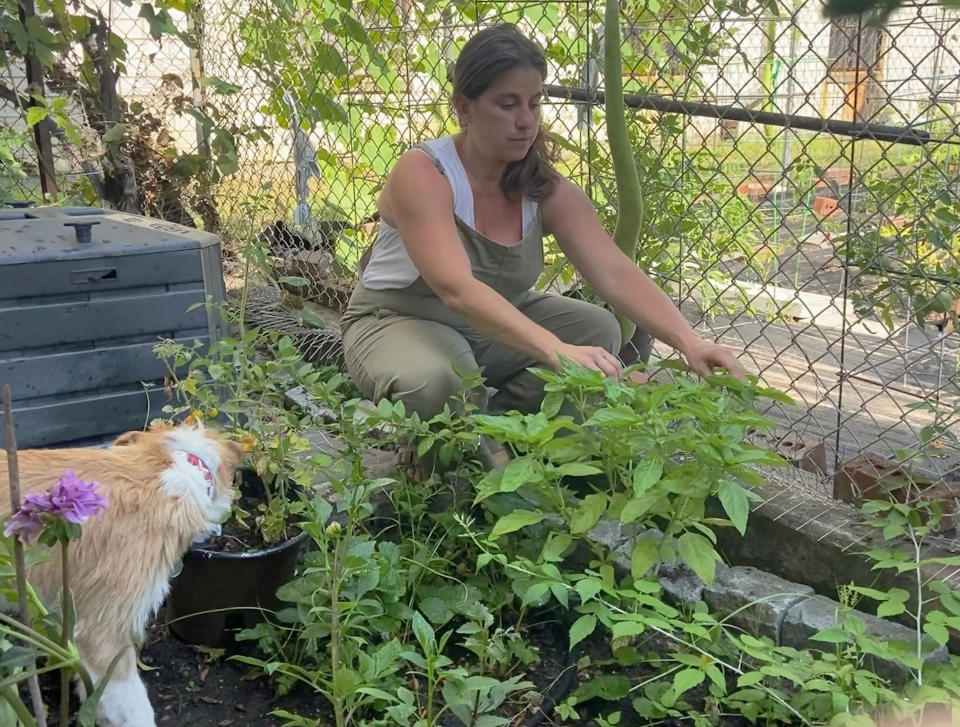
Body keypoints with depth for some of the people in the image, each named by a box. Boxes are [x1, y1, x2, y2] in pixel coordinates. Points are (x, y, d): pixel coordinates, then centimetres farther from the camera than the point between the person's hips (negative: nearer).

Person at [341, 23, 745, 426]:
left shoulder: (546, 190, -10)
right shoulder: (421, 175, -26)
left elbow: (616, 273, -21)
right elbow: (456, 288, -41)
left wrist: (689, 343, -38)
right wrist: (556, 350, -54)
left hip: (497, 325, 5)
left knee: (598, 331, -15)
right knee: (432, 382, -38)